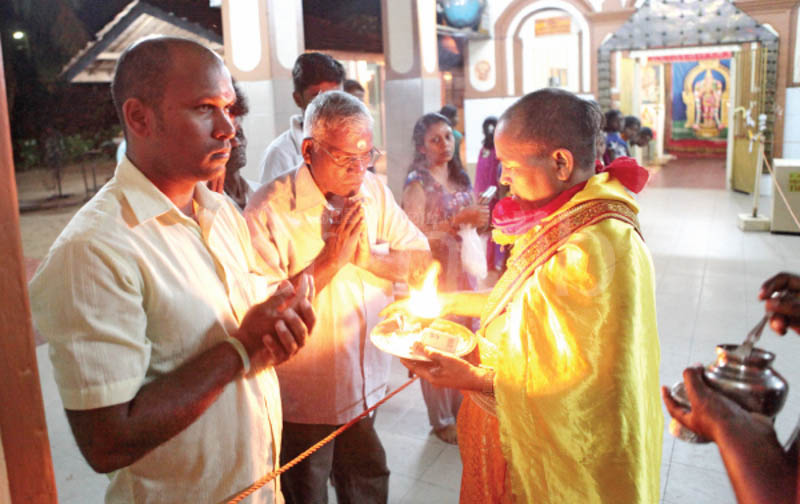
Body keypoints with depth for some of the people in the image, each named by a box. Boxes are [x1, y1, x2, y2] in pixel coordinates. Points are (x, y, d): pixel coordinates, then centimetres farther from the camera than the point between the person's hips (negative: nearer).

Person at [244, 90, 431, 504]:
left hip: (366, 384, 6)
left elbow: (420, 258, 1)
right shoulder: (269, 207, -19)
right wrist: (332, 258, -24)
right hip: (303, 398, -5)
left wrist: (368, 255, -16)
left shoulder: (373, 191, 1)